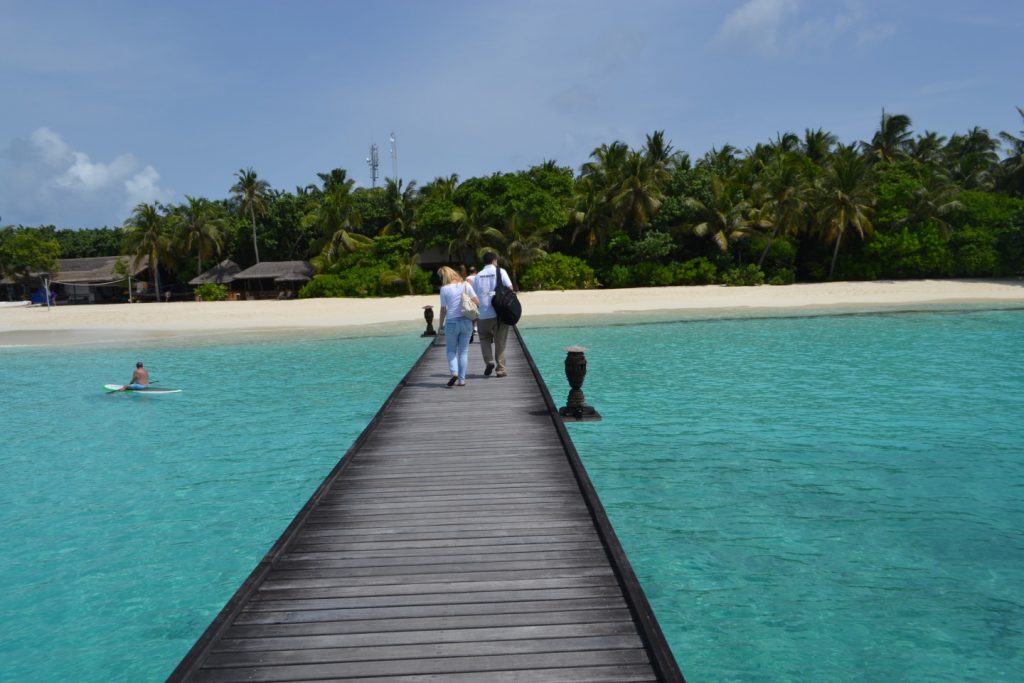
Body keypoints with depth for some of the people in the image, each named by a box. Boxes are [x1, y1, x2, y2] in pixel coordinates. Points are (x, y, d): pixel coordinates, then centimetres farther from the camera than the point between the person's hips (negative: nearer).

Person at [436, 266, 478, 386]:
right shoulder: (465, 285, 2)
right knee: (463, 351, 11)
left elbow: (443, 309, -3)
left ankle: (454, 372, -9)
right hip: (466, 321, 3)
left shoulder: (444, 289, -5)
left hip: (451, 322, -2)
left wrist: (441, 324, 7)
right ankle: (462, 379, 8)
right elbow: (477, 301, 3)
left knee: (451, 350, 13)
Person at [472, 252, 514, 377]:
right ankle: (501, 369, 6)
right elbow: (509, 287, -8)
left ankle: (489, 361, 1)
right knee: (500, 341, 6)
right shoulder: (500, 271, 2)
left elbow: (474, 295, 8)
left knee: (485, 339, 20)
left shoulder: (478, 276, 9)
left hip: (484, 314, 2)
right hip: (500, 312, -1)